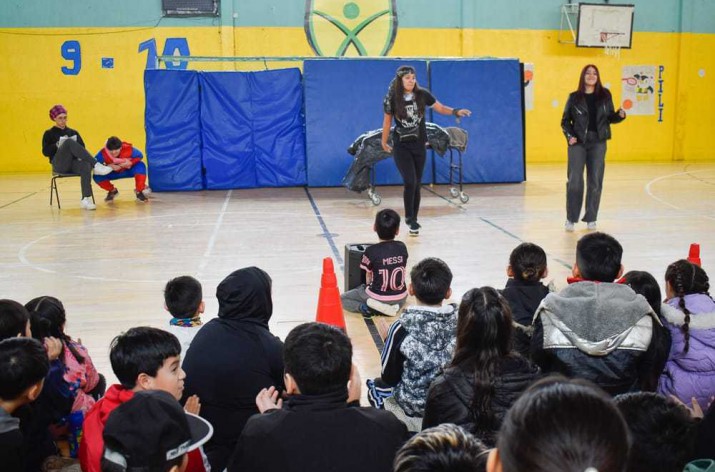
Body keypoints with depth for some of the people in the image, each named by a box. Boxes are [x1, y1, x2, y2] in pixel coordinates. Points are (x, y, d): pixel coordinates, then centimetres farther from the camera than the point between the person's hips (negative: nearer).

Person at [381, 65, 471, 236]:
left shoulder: (422, 94, -3)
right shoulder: (393, 99, -7)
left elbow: (440, 108, 2)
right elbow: (387, 120, 3)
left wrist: (456, 112, -15)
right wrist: (384, 142, 11)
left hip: (419, 145, 2)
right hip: (401, 146, -2)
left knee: (417, 184, 7)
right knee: (410, 182, -13)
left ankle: (413, 219, 19)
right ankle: (409, 218, 4)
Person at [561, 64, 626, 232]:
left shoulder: (605, 95, 6)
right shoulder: (574, 97, 2)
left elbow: (610, 118, 11)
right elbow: (565, 121, 5)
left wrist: (620, 115, -9)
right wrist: (569, 136, -10)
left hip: (598, 143, 2)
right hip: (578, 143, -2)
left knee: (595, 181, 3)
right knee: (575, 181, -3)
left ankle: (591, 219, 12)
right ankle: (571, 218, 7)